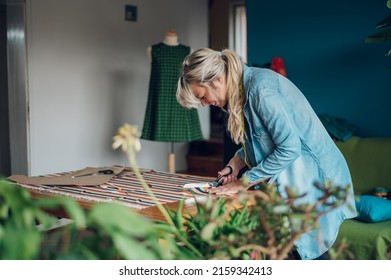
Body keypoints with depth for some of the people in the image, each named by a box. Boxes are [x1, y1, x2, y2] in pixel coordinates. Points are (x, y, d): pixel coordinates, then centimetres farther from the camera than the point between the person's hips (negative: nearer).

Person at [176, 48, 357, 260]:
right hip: (286, 180, 9)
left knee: (309, 253, -3)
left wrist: (243, 183, -18)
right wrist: (235, 165, 0)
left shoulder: (260, 88, -24)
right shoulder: (241, 90, 6)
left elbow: (289, 147, -25)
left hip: (314, 177, -9)